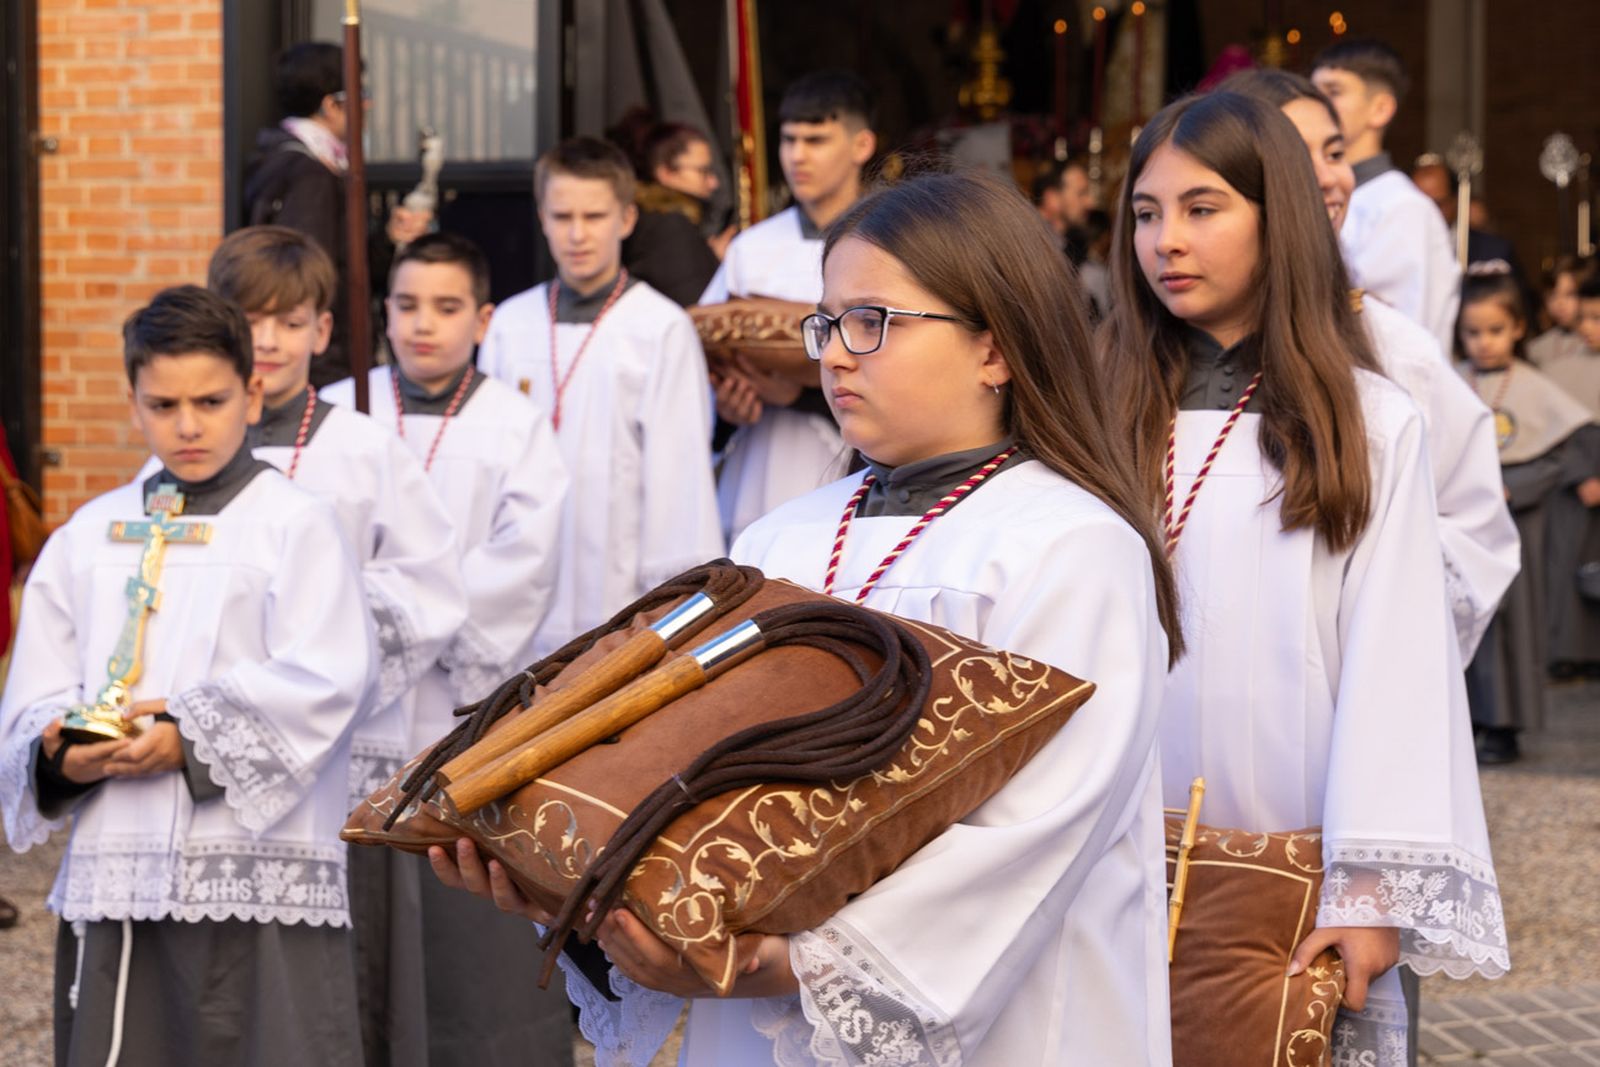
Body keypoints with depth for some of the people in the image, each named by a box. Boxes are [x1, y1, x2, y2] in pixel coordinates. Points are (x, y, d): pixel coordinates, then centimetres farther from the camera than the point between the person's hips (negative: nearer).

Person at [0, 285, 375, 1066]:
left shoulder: (294, 525, 1)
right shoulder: (89, 535, 15)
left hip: (260, 870, -4)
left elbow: (320, 684, -10)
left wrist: (192, 736, -18)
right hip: (115, 874, 4)